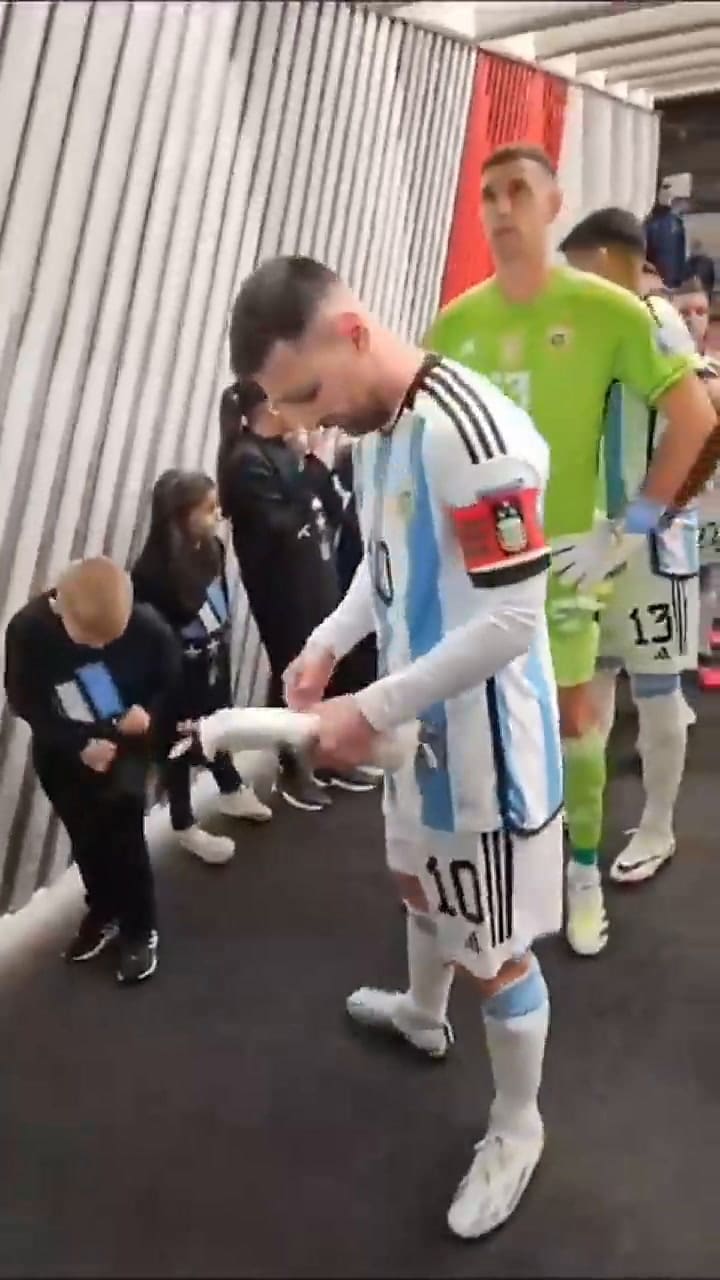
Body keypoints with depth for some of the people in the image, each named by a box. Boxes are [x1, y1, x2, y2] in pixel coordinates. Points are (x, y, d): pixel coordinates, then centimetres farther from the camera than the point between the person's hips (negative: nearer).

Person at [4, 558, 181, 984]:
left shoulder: (147, 626, -25)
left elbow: (171, 681, -7)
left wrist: (149, 712, -28)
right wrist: (78, 745, -24)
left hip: (125, 742, -1)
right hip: (62, 751, 1)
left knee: (123, 828, -7)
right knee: (87, 837, 15)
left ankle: (141, 928, 15)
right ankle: (104, 913, 39)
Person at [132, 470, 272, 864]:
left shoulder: (211, 549, -8)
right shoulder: (151, 572, -27)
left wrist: (222, 641, 1)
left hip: (213, 664, 7)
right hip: (176, 677, -6)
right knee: (180, 746, 13)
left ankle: (232, 792, 53)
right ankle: (185, 826, 33)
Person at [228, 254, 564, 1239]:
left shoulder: (473, 435, -29)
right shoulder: (376, 426, 1)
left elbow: (511, 622, -28)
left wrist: (371, 712, -23)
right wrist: (328, 643, -2)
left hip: (487, 740, -9)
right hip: (423, 722, 9)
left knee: (495, 951, 8)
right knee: (421, 879, 30)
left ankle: (517, 1129, 34)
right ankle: (422, 1014, 59)